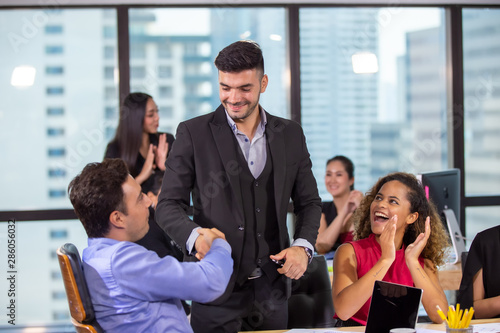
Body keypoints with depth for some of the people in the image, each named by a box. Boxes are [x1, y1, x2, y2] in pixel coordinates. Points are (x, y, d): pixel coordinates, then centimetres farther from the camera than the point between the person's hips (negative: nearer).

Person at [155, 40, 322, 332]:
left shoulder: (291, 135, 8)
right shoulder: (193, 133, -2)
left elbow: (309, 202, 13)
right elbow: (169, 205, -3)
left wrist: (303, 246, -6)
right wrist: (196, 236, -24)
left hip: (272, 291, 3)